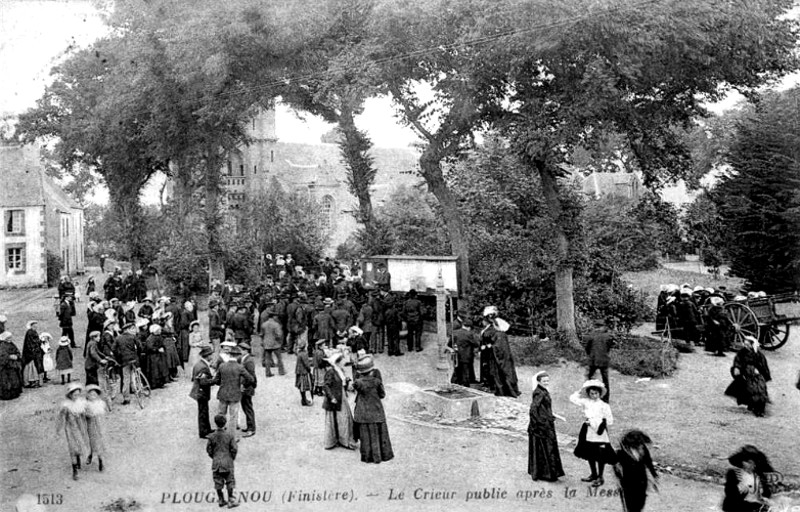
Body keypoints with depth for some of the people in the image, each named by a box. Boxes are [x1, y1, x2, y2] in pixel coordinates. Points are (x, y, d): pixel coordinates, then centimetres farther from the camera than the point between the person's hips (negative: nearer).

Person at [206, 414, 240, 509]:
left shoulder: (212, 436, -8)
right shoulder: (229, 435, -12)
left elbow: (209, 450, -2)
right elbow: (234, 449, -9)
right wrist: (232, 458, 9)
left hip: (216, 462, 1)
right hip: (228, 462, -1)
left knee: (218, 482, 12)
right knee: (230, 481, 9)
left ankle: (221, 500, 20)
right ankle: (231, 500, 10)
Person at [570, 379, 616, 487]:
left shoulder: (604, 406, -6)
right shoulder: (586, 402, 4)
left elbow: (610, 421, -7)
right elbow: (572, 398, 6)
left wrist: (593, 422, -12)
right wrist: (580, 392, 1)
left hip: (599, 433, -5)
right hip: (588, 433, 5)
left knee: (600, 456, 0)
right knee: (589, 455, 13)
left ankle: (600, 478, 12)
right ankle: (593, 475, 29)